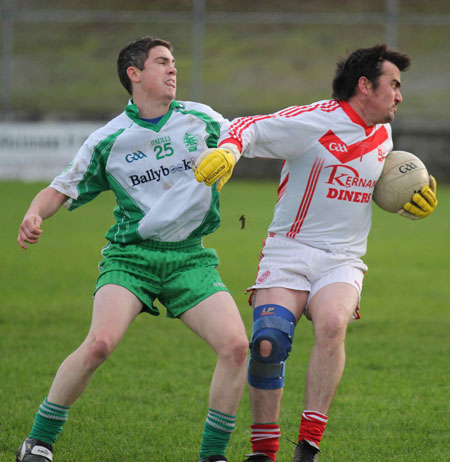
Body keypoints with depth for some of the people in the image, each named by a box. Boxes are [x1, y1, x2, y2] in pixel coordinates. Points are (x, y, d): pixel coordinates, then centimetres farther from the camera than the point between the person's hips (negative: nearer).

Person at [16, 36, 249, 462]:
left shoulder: (203, 120, 6)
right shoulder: (108, 140, 0)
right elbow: (61, 190, 7)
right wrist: (34, 214, -12)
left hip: (190, 257, 3)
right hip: (130, 254, -3)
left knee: (235, 345, -16)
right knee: (100, 342, -26)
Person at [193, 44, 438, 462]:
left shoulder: (383, 135, 14)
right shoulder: (311, 122, -9)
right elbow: (248, 128, -8)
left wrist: (411, 203, 12)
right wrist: (228, 149, -29)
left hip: (342, 262, 4)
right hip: (287, 253, -4)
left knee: (331, 324, -28)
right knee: (268, 342, -23)